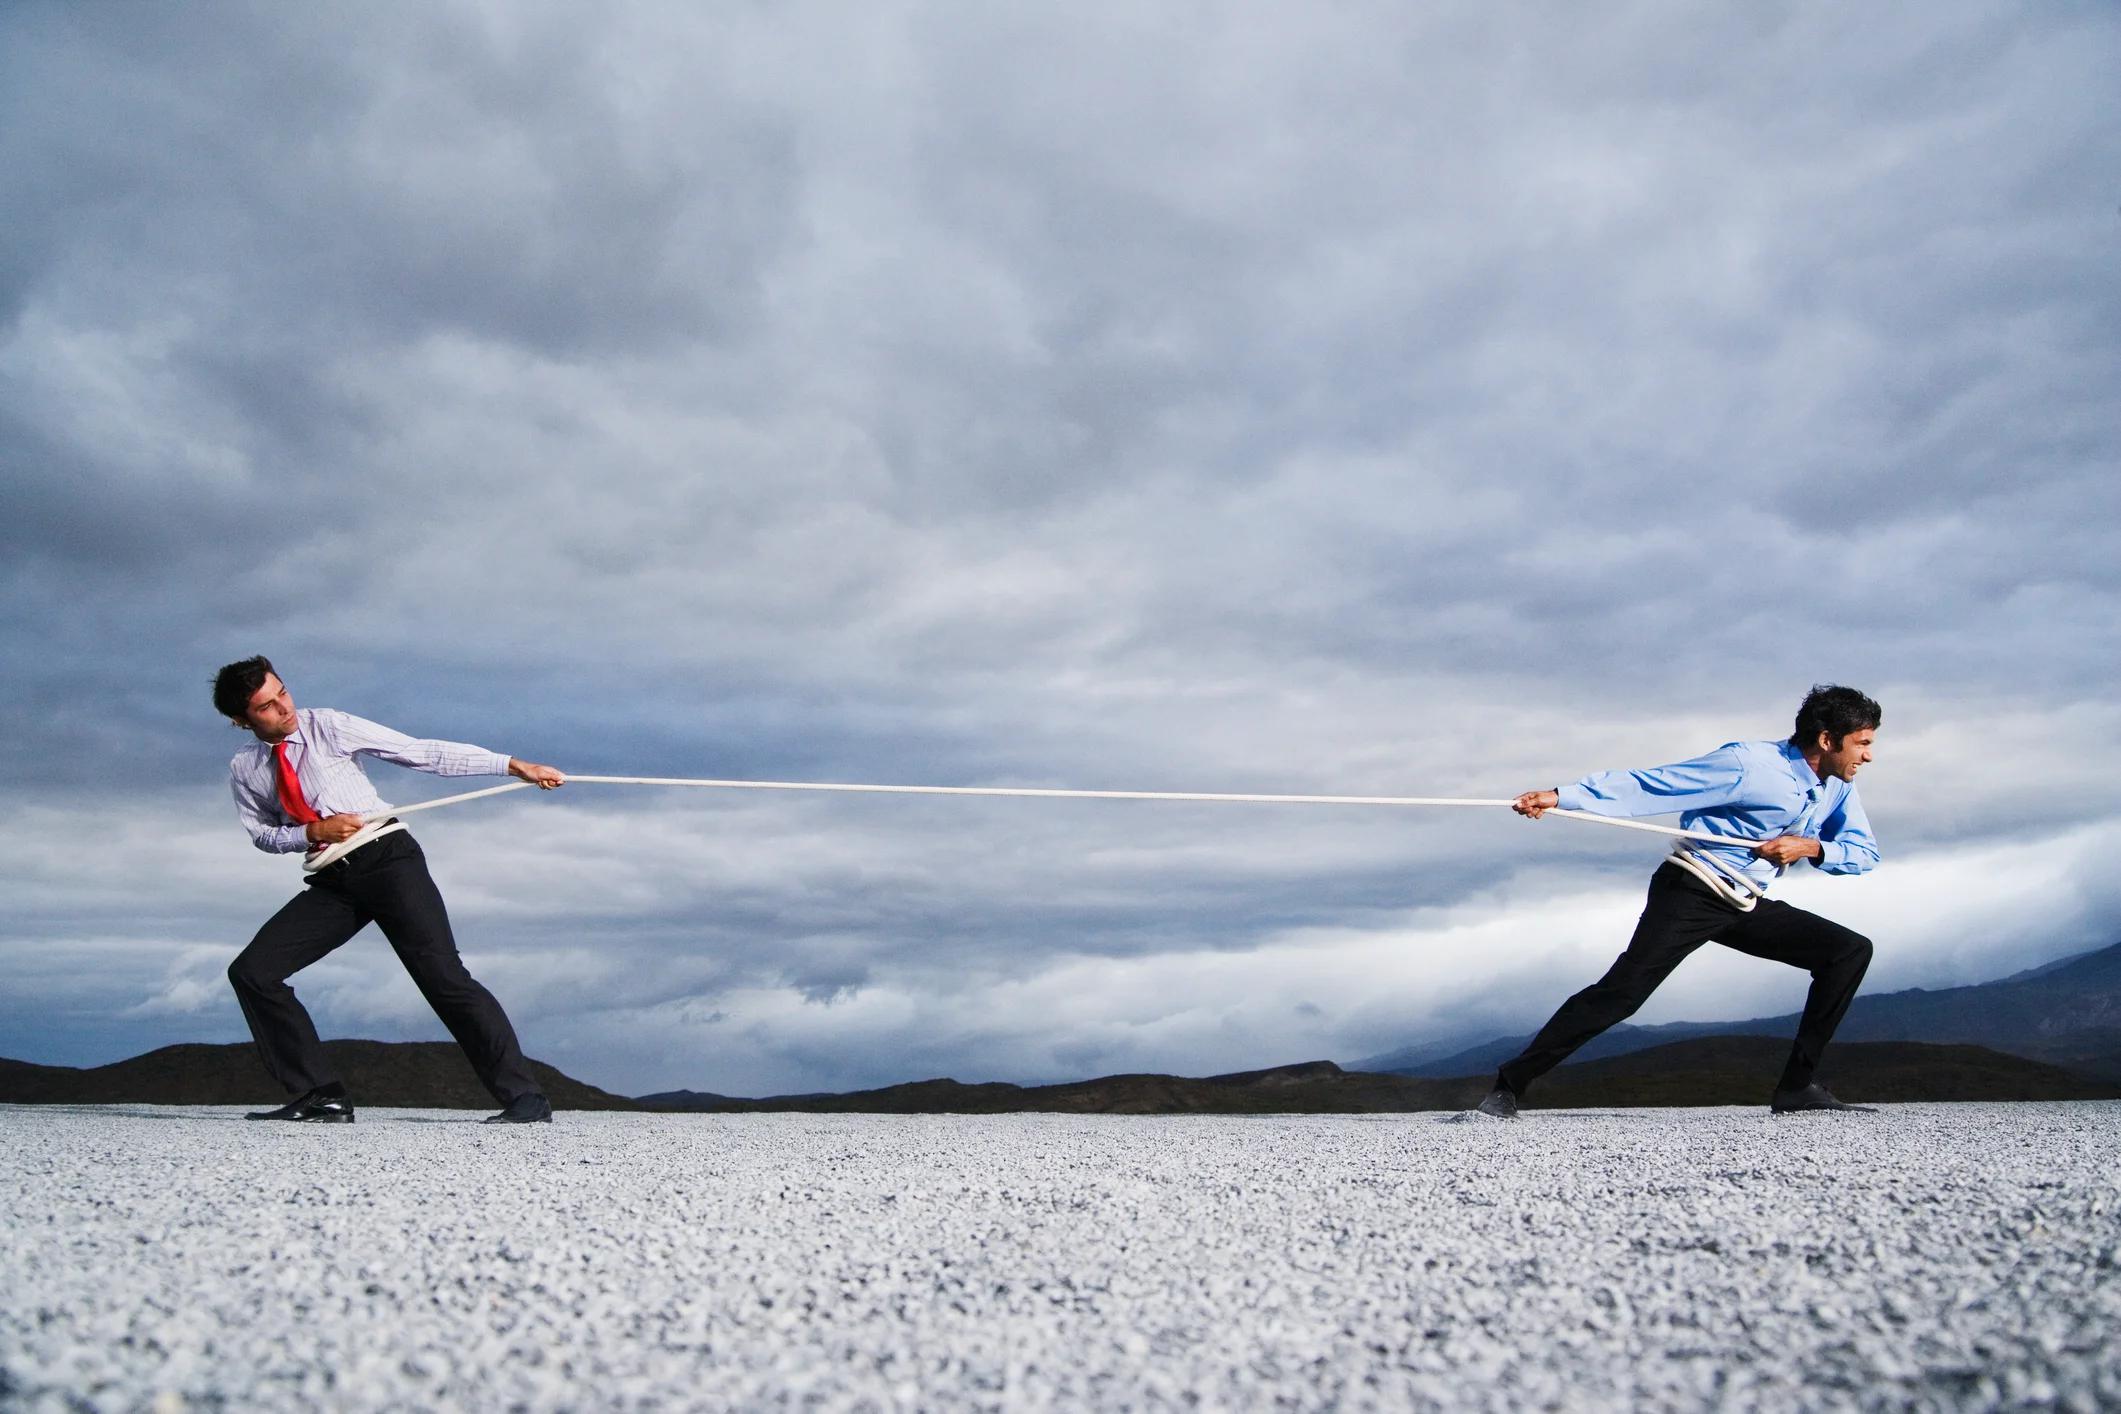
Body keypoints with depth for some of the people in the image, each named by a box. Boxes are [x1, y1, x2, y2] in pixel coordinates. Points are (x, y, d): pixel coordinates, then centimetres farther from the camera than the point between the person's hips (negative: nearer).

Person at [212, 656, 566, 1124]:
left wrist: (511, 765, -12)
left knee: (442, 975, -15)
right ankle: (321, 1097, 0)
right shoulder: (244, 770, 7)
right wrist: (313, 832, -9)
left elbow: (423, 753, -7)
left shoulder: (329, 726, -5)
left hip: (386, 858, -5)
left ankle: (524, 1096, -12)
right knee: (251, 972, -7)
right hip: (331, 882, 5)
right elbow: (263, 834, 15)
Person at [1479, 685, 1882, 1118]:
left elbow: (1865, 852, 8)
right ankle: (1510, 1084, -15)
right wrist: (1561, 797, -26)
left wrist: (1811, 847, -14)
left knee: (1852, 949, -1)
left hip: (1746, 907, 8)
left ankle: (1796, 1088, -1)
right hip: (1691, 895, -8)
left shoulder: (1838, 786, 7)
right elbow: (1649, 785, -19)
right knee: (1622, 990, -21)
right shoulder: (1748, 764, -16)